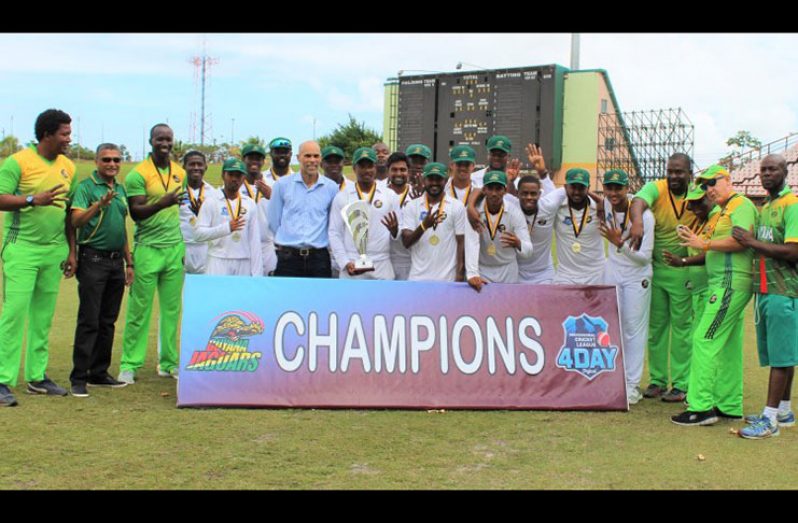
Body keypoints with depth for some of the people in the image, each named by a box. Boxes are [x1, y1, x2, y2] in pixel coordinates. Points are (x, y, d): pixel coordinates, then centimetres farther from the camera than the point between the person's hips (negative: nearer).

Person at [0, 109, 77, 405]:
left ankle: (37, 377, 17)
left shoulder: (68, 167, 11)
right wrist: (34, 199, -24)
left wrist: (71, 251, 13)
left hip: (54, 250, 6)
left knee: (43, 315, 9)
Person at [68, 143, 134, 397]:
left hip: (116, 261, 7)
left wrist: (129, 262, 20)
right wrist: (100, 204, -30)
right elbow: (76, 221, -18)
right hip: (93, 259, -7)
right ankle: (78, 378, -2)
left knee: (108, 321, 10)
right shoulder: (86, 187, -5)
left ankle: (99, 372, 19)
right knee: (89, 321, -7)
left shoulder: (121, 189, 15)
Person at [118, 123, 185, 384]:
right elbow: (136, 212, -13)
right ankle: (129, 365, 6)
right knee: (139, 309, -2)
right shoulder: (138, 174, -6)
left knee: (172, 309, 7)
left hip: (175, 247, 5)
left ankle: (169, 363, 15)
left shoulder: (180, 172, 12)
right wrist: (162, 203, -29)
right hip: (148, 248, -5)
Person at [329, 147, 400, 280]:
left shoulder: (390, 196, 7)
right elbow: (334, 233, 4)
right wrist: (345, 263, -8)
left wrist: (394, 231, -17)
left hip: (381, 270, 1)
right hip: (351, 269, -1)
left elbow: (398, 236, 8)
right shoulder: (342, 197, 5)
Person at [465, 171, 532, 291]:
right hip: (481, 270, -1)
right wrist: (472, 274, -40)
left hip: (507, 273, 1)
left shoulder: (514, 212, -12)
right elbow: (471, 244, -27)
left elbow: (528, 251, -16)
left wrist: (518, 244, -40)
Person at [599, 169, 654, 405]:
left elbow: (645, 256, -23)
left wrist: (620, 244, -35)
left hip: (637, 277, -5)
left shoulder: (644, 216, -23)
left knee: (634, 330, -2)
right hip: (612, 273, 5)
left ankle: (633, 385, 3)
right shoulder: (605, 205, -9)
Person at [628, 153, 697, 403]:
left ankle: (681, 384, 10)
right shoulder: (656, 188, -11)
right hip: (655, 269, 2)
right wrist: (637, 221, -53)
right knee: (656, 326, 12)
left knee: (682, 328, 2)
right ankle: (657, 380, 23)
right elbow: (639, 201, -32)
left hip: (683, 272, -2)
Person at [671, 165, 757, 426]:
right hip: (725, 283, 10)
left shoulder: (741, 204, -7)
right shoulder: (725, 211, 23)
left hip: (731, 282, -10)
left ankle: (701, 407, -13)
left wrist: (705, 243, -15)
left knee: (705, 340, -12)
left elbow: (741, 241, -21)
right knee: (727, 346, 11)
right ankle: (729, 406, 17)